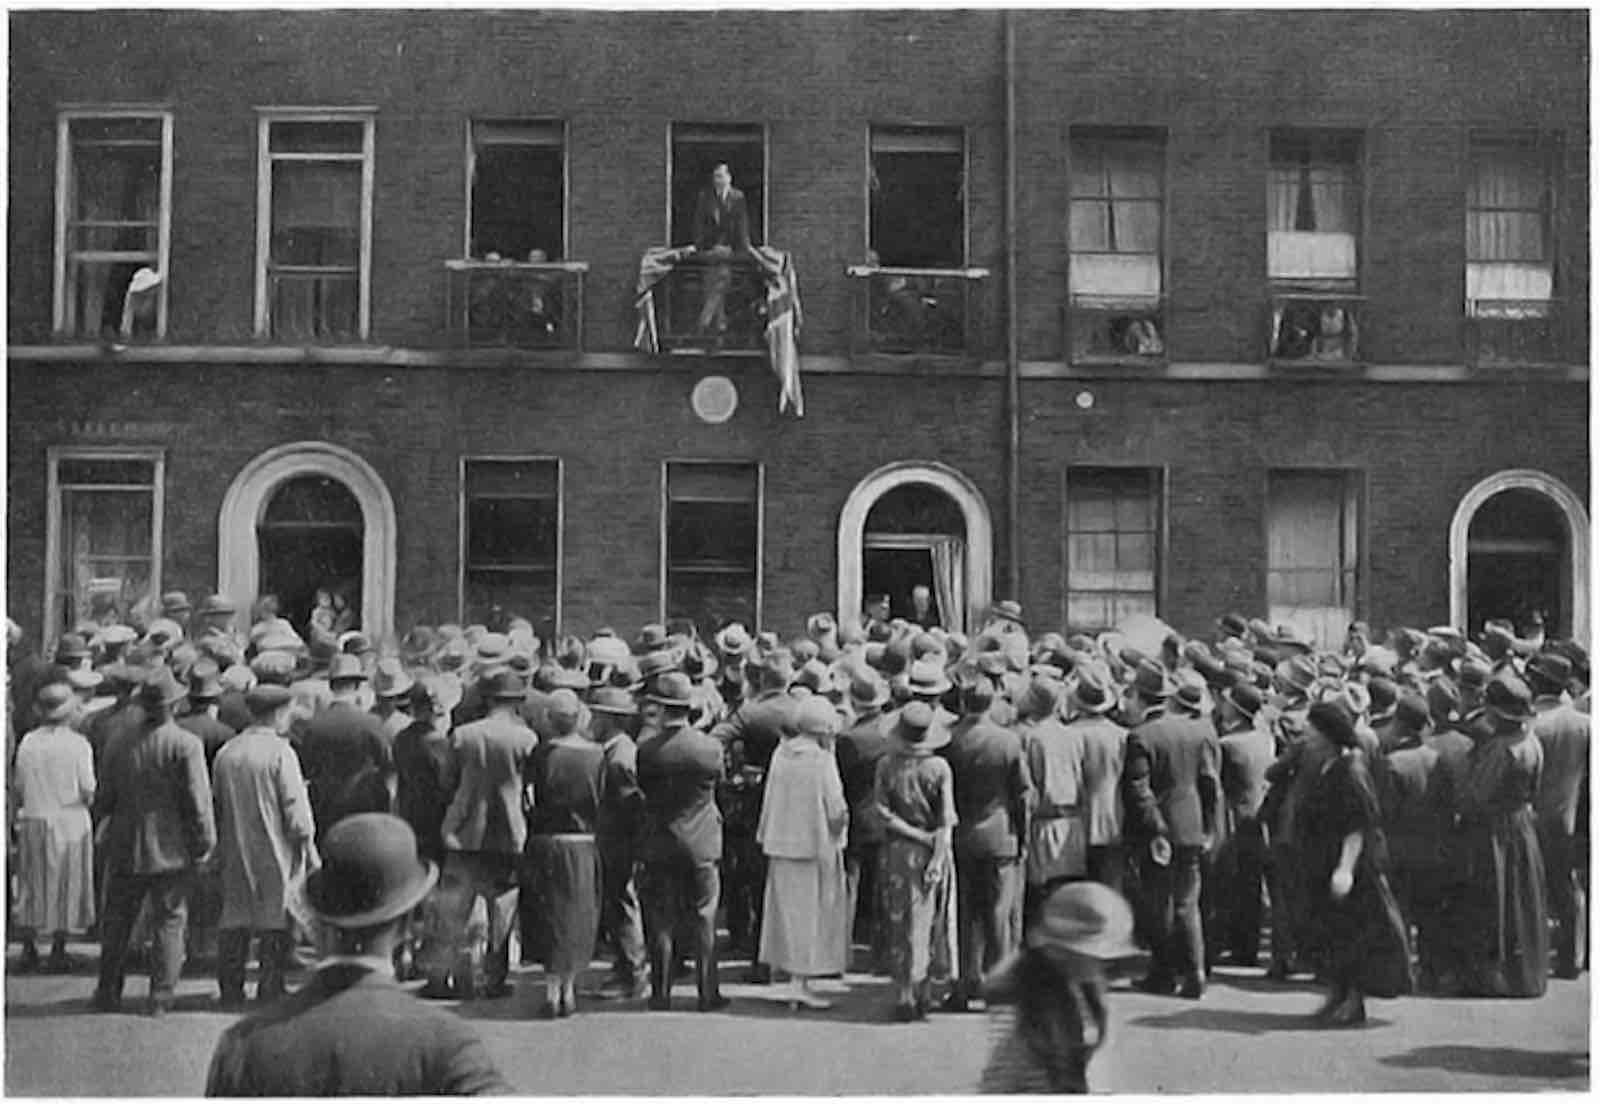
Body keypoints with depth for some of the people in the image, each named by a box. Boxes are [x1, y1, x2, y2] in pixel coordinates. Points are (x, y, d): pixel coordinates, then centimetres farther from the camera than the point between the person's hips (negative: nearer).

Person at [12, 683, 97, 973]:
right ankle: (58, 952, 8)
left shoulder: (27, 742, -1)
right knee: (66, 887, 6)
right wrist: (86, 798, 9)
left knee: (31, 885, 13)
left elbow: (17, 790, 2)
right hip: (69, 821, -3)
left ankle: (28, 949, 15)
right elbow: (88, 794, -11)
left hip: (33, 821, 3)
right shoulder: (78, 744, -11)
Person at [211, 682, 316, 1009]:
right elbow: (295, 809, -13)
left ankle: (230, 990, 15)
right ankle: (271, 991, 4)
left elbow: (216, 804, 12)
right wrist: (306, 846, -2)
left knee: (235, 921, 12)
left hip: (235, 851, 5)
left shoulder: (227, 752, 5)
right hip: (275, 852, -5)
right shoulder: (280, 752, -12)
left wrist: (221, 849, 20)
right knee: (277, 922, 3)